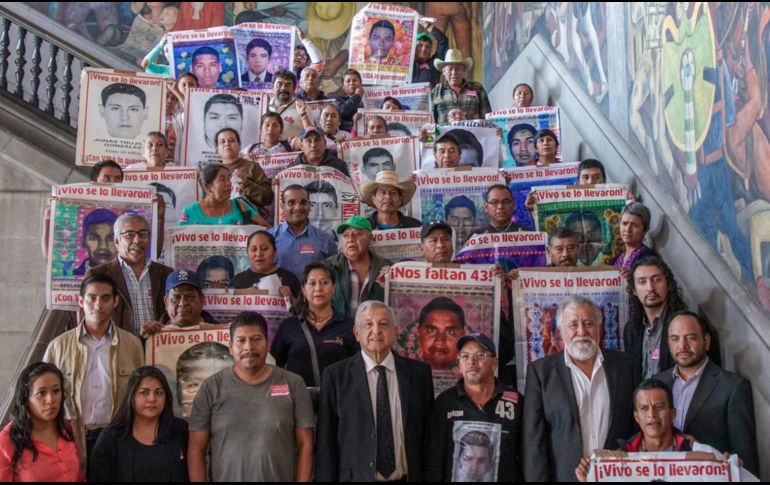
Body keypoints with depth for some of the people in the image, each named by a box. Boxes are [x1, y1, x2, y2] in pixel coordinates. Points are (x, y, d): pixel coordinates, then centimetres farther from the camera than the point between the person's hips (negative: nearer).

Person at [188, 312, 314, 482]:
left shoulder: (293, 384, -3)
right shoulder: (212, 387, -2)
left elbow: (305, 446, -2)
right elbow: (196, 450, -2)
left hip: (281, 478, 0)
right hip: (225, 478, 0)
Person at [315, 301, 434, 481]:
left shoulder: (419, 373, 0)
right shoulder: (335, 375, -5)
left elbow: (427, 434, 3)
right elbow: (326, 440, -5)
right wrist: (326, 478, -9)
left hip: (408, 477, 2)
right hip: (355, 477, -1)